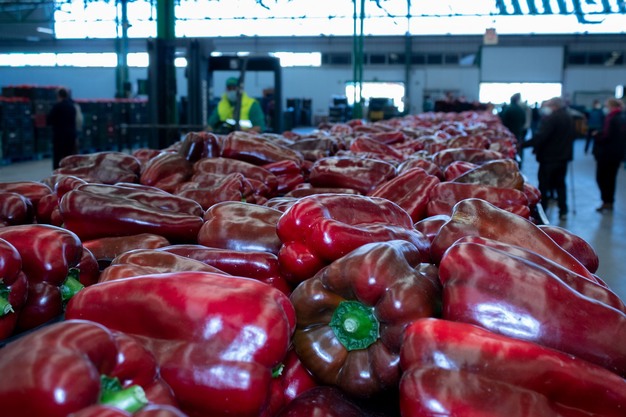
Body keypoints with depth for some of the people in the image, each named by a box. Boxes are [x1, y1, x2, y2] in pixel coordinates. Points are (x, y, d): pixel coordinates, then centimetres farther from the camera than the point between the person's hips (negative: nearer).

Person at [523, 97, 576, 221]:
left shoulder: (550, 118, -18)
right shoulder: (570, 118, 10)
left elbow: (540, 136, -27)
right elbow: (573, 136, 19)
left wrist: (524, 144, -26)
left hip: (549, 156, -8)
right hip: (563, 156, 8)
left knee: (544, 184, 2)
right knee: (560, 183, 16)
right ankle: (563, 211, 15)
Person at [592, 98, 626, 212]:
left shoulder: (611, 117, -18)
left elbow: (606, 135, -22)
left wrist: (596, 136, -5)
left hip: (606, 152, -8)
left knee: (601, 177, 1)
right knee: (611, 178, 16)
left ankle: (606, 201, -2)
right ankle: (610, 202, 21)